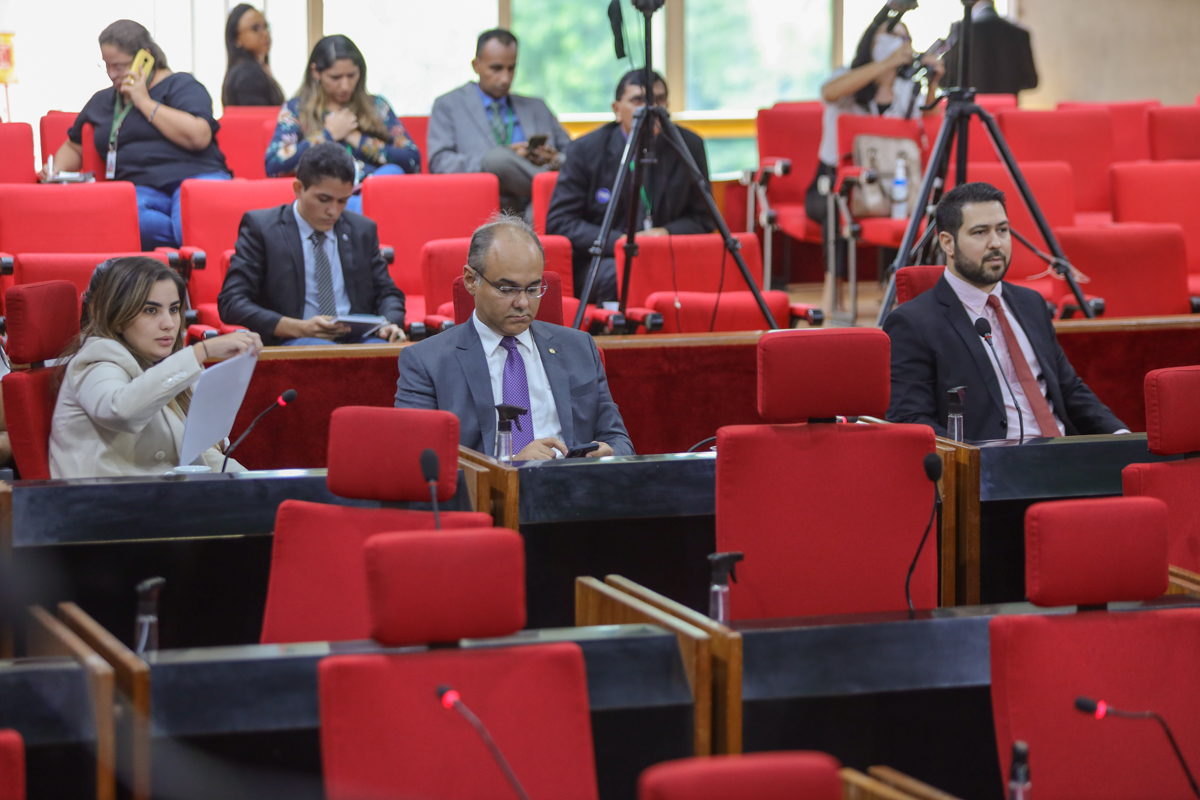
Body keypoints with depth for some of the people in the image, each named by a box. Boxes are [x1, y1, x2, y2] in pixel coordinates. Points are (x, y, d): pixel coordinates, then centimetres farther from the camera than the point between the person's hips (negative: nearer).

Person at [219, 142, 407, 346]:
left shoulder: (363, 230, 17)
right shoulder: (260, 228, 3)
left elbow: (386, 292, 24)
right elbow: (231, 303, -4)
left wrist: (391, 324, -3)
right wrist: (298, 328, -17)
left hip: (356, 340, 3)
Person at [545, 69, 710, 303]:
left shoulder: (689, 146, 5)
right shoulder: (587, 150, -1)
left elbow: (701, 220, 10)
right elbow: (558, 222, -3)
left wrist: (667, 233, -13)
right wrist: (618, 241, -16)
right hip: (601, 258, -2)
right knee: (619, 276, -36)